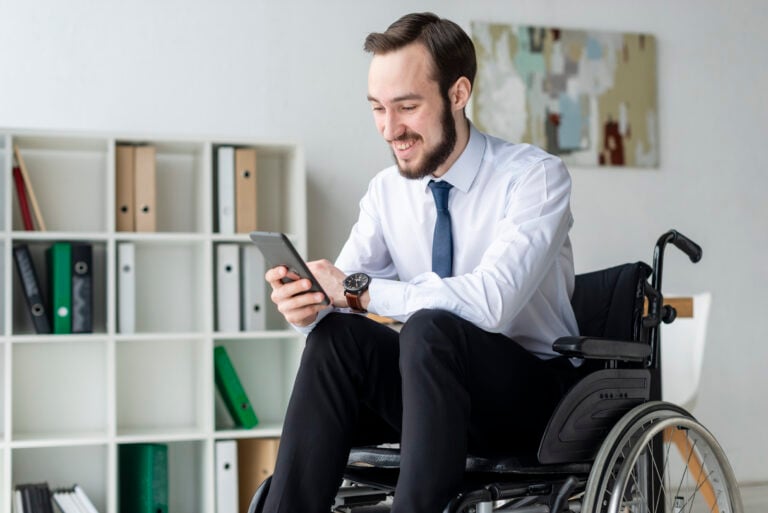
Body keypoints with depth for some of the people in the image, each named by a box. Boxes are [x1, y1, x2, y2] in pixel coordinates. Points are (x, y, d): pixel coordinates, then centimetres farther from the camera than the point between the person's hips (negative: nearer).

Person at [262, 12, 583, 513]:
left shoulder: (535, 175, -14)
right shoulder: (386, 191, 4)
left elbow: (493, 299, -29)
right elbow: (345, 287, -6)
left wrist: (360, 292, -27)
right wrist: (308, 302, -29)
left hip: (533, 395, -4)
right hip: (436, 385, 5)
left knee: (429, 327, -33)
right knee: (336, 332, -22)